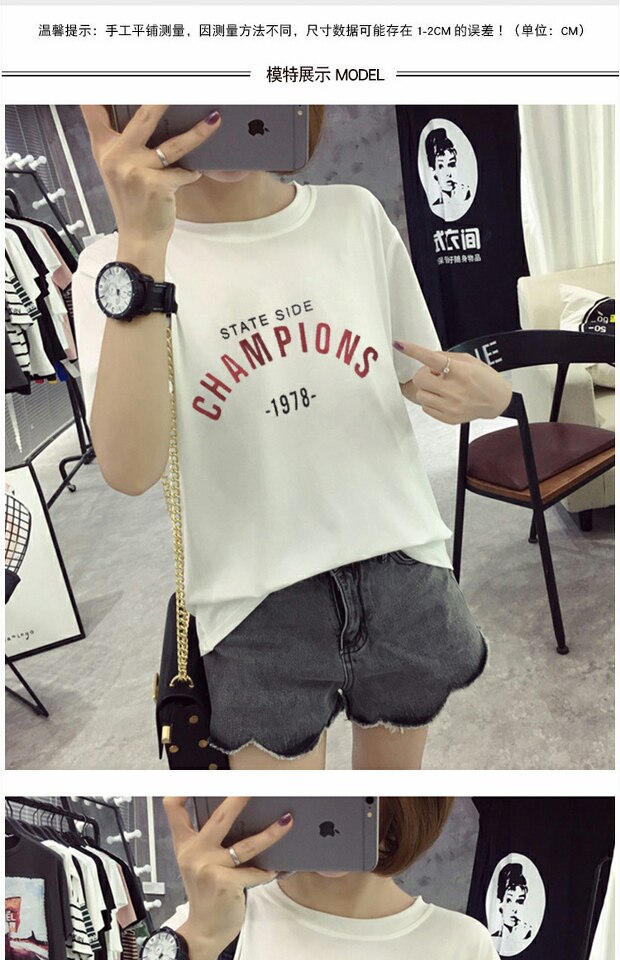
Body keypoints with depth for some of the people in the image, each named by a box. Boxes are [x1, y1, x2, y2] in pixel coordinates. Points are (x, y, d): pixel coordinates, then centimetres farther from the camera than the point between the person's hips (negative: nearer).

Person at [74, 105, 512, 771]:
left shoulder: (356, 215, 1)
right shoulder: (115, 265, -8)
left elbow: (420, 378, 10)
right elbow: (130, 470, -24)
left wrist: (484, 395, -13)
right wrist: (142, 241, -29)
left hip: (403, 574, 4)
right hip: (256, 604, -3)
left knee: (393, 772, 23)